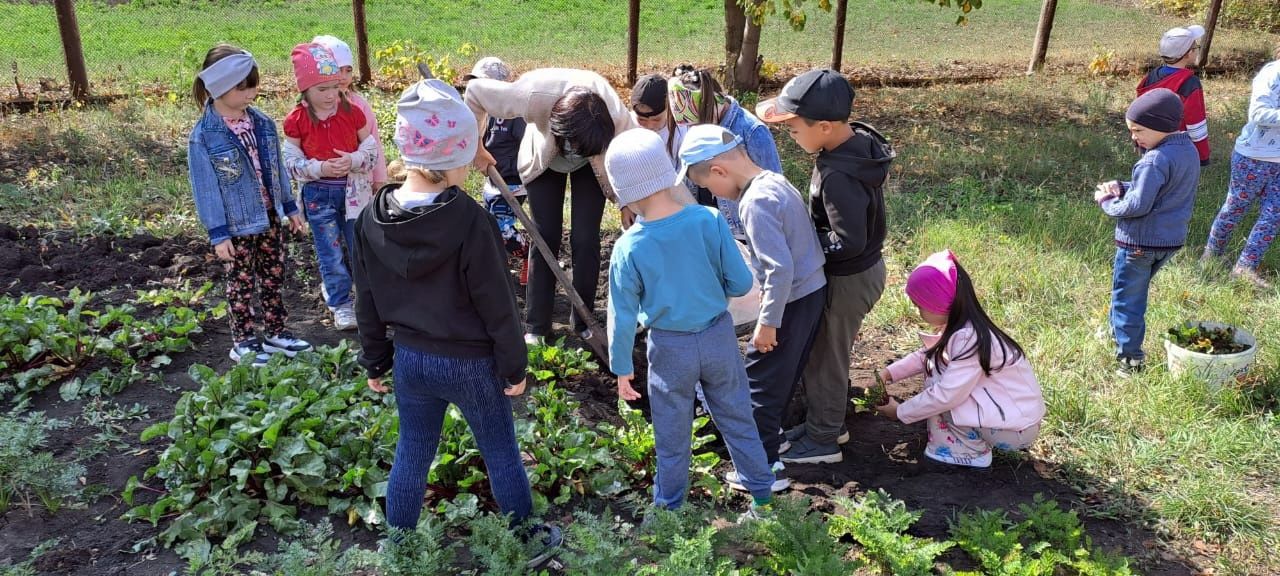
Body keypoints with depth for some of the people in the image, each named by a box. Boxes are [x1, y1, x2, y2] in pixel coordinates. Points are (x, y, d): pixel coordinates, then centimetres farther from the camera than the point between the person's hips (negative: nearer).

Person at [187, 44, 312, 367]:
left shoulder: (262, 123, 0)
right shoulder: (204, 137, -17)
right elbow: (205, 189, -14)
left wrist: (290, 208, 12)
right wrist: (218, 234, -14)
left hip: (271, 219, 5)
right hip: (238, 226, -5)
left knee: (274, 278, 15)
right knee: (241, 284, 8)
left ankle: (276, 333, 30)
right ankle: (243, 342, 22)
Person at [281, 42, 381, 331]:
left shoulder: (352, 112, -7)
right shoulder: (297, 120, -9)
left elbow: (372, 149, -1)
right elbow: (291, 161, -6)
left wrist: (353, 160, -21)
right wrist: (319, 169, -23)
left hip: (352, 190, 1)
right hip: (318, 194, -1)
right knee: (330, 253, 9)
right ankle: (340, 305, 23)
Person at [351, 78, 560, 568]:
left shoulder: (372, 219, -7)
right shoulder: (469, 221, -25)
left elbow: (367, 302, 3)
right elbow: (497, 304, -18)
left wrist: (375, 361, 15)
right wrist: (514, 364, -5)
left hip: (410, 360, 5)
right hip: (471, 363, -4)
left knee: (411, 455, 21)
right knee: (501, 454, 16)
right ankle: (527, 538, 35)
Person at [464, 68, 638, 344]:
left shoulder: (617, 118, -40)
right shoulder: (534, 96, -42)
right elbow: (475, 90, -25)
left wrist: (627, 203, -6)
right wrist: (476, 148, -16)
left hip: (593, 166, 0)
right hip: (544, 159, 0)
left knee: (585, 239, -8)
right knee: (545, 237, -4)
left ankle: (583, 324, 8)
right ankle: (536, 327, 6)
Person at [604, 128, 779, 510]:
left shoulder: (628, 249, -20)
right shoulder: (709, 220, -18)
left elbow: (622, 318, -11)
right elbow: (741, 283, -10)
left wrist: (622, 369, 3)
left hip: (670, 349, -1)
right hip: (718, 336, 2)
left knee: (672, 435, 18)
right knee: (737, 419, 22)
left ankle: (669, 508, 37)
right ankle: (762, 493, 37)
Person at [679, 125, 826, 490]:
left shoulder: (755, 203, -23)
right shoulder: (776, 181, 5)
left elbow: (780, 268, -28)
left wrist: (768, 322, -19)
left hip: (792, 301, -9)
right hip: (814, 290, 9)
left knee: (760, 381, 3)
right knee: (783, 375, 23)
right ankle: (771, 433, 40)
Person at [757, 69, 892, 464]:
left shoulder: (838, 176, -33)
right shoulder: (859, 140, -5)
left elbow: (849, 242, -30)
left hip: (849, 279, -9)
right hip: (862, 268, 9)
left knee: (823, 358, 9)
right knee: (824, 351, 24)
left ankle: (823, 442, 28)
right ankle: (827, 422, 42)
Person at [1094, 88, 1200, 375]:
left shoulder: (1155, 160, -23)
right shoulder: (1189, 150, 7)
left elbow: (1137, 206, -24)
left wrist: (1107, 202, -8)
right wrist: (1121, 187, 3)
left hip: (1140, 242, -9)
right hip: (1171, 240, 9)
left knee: (1126, 297, 3)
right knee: (1136, 292, 24)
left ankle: (1130, 357, 7)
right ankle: (1120, 333, 39)